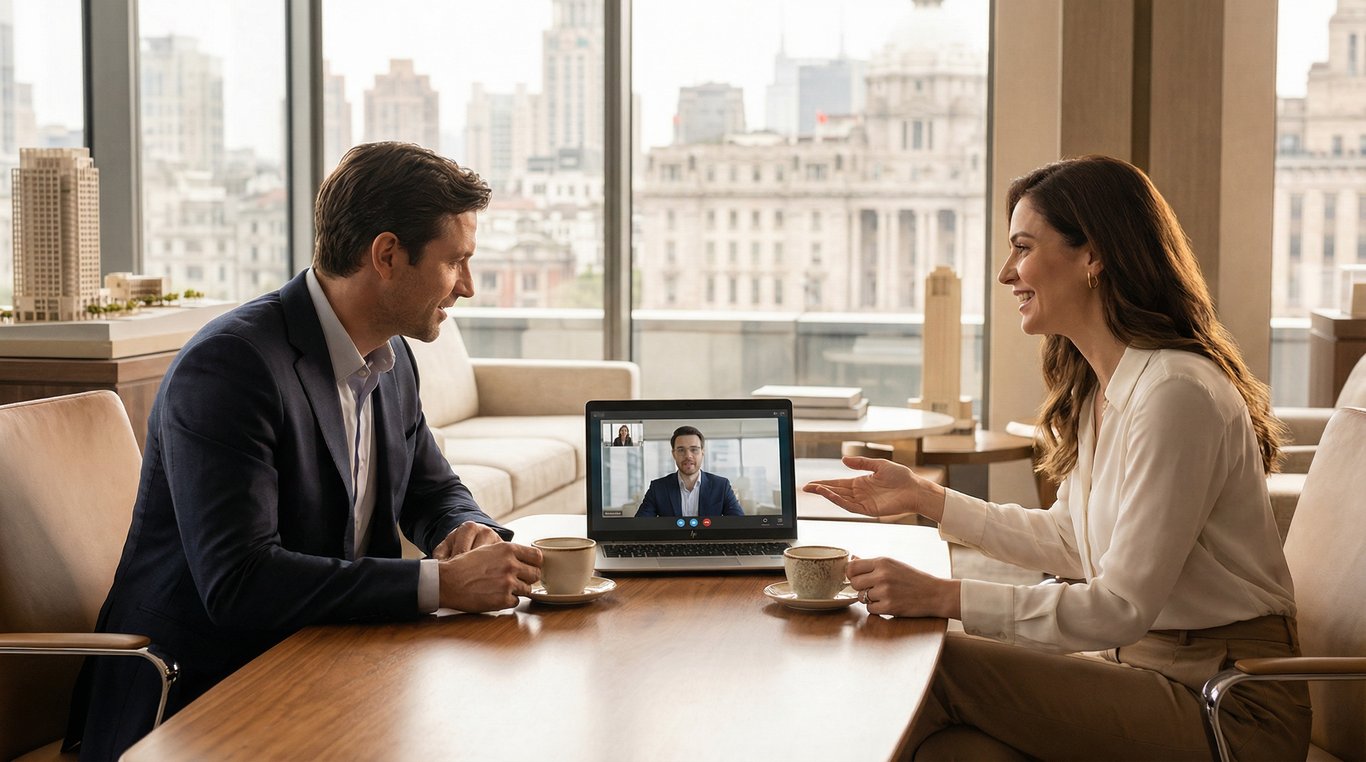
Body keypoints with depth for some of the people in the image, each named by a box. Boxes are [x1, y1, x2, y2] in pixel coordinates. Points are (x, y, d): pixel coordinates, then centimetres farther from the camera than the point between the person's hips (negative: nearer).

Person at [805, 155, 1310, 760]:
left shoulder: (1176, 394, -20)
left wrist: (944, 597, -25)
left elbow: (1122, 607, -22)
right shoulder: (1095, 388, 11)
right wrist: (924, 499, 20)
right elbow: (1070, 542, 21)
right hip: (1145, 662, 8)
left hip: (1234, 707, -8)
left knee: (938, 670, -18)